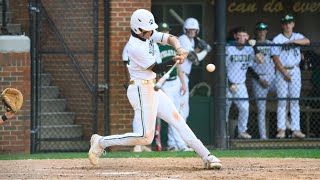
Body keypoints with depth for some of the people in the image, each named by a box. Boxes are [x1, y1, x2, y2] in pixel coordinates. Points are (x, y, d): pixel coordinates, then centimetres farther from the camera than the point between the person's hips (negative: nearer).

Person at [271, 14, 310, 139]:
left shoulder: (297, 37, 7)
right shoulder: (277, 39, -1)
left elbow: (307, 41, -15)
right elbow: (275, 58, -7)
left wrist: (292, 41, -26)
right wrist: (284, 73, -13)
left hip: (295, 71, 3)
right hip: (281, 71, -3)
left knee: (295, 100, 1)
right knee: (282, 100, -3)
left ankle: (296, 130, -1)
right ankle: (281, 129, -1)